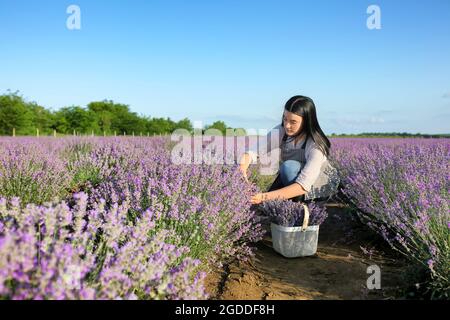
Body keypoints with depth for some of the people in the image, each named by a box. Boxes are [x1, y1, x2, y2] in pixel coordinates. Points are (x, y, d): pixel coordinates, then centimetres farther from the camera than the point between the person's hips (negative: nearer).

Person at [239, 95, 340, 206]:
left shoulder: (316, 146, -33)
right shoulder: (281, 132, -20)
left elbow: (303, 186, -41)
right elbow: (252, 151, -26)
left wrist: (267, 196, -51)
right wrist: (241, 171, -48)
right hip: (292, 179, 5)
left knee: (289, 166, -32)